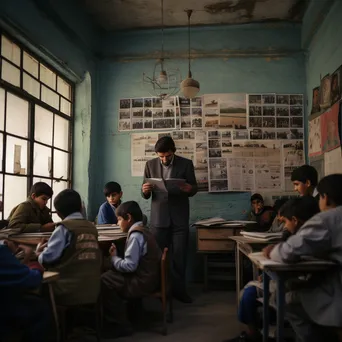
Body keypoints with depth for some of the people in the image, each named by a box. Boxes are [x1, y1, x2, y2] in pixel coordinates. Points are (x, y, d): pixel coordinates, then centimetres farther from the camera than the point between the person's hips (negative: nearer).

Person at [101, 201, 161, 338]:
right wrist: (117, 258, 5)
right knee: (109, 275, 14)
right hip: (149, 278, 10)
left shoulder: (135, 235, -19)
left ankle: (121, 325, 1)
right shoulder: (143, 231, 11)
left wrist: (114, 258, -8)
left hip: (142, 282, -10)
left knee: (104, 282, -8)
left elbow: (130, 265, -23)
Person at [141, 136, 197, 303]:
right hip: (158, 217, 1)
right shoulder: (150, 165, 2)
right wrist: (145, 190, -20)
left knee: (179, 255, 3)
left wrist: (189, 189, -22)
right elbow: (145, 195, 4)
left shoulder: (186, 164, -2)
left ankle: (179, 289, 16)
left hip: (179, 217, -1)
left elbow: (194, 188, 2)